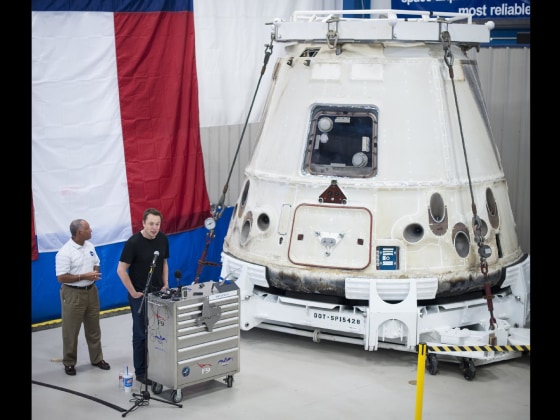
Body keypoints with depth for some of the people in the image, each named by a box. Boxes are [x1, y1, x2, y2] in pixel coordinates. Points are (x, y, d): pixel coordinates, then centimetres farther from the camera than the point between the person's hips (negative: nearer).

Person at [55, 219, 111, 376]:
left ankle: (97, 358, 29)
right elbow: (61, 278, -21)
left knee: (93, 328, 16)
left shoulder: (90, 246, 2)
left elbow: (96, 263, 15)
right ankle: (69, 363, 17)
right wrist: (84, 276, -23)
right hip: (73, 294, -7)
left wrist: (95, 273, -8)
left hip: (91, 291, 7)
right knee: (71, 331, 4)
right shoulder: (64, 253, -20)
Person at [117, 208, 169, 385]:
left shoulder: (163, 239, 0)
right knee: (141, 333, 2)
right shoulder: (133, 242, -18)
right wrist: (133, 292, -15)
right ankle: (141, 371, 12)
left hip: (158, 293, 6)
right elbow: (121, 270, -16)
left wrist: (166, 284, 5)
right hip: (140, 295, -6)